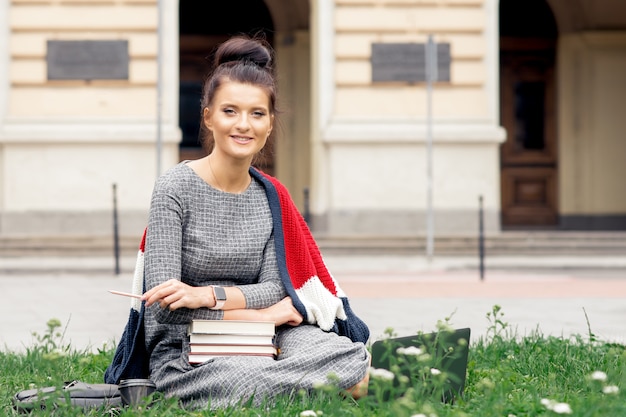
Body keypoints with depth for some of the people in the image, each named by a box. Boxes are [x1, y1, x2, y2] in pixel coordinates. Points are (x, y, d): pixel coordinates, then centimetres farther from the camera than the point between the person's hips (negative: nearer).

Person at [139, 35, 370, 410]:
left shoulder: (271, 196, 9)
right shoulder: (176, 188, -7)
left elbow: (273, 289, 1)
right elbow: (164, 301, -12)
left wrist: (207, 295, -19)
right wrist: (257, 313, -10)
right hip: (183, 349, -4)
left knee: (348, 357, -27)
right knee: (251, 379, -38)